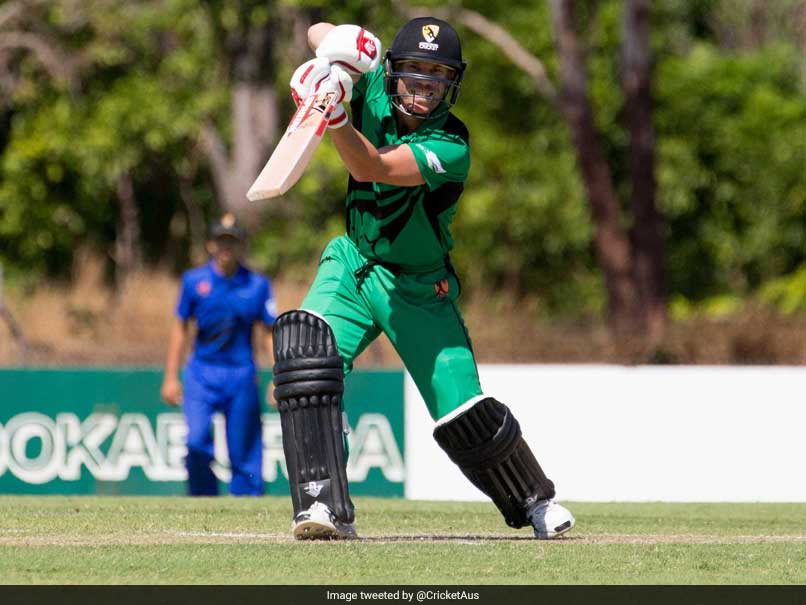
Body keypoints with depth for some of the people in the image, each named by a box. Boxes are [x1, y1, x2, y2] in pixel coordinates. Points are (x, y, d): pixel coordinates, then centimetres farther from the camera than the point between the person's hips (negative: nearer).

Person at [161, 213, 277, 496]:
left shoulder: (258, 284, 3)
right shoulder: (194, 281, 4)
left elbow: (271, 332, 5)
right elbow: (180, 328, 10)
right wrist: (171, 377, 6)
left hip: (242, 376, 0)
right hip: (202, 373, 0)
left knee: (243, 450, 0)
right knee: (197, 441, -16)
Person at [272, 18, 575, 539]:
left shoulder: (450, 148, -25)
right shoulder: (373, 88, -10)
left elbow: (370, 169, -37)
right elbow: (319, 34, -9)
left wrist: (336, 114, -54)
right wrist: (334, 43, -33)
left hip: (421, 291, -3)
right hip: (353, 266, 3)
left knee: (466, 418, -3)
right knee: (305, 343, -27)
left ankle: (535, 501, 28)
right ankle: (325, 506, -29)